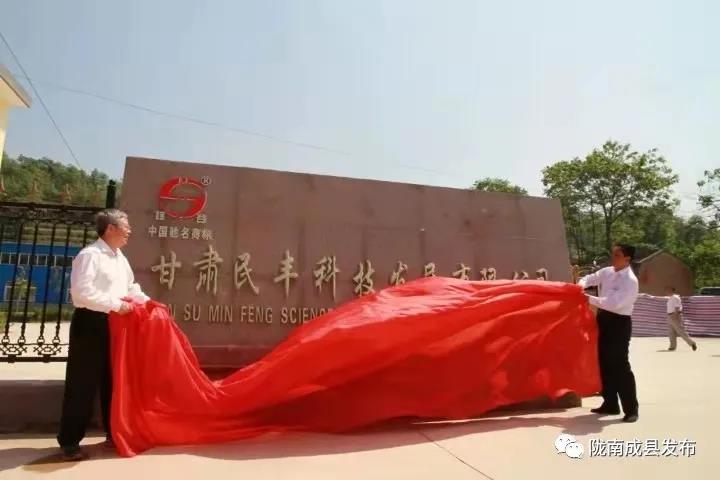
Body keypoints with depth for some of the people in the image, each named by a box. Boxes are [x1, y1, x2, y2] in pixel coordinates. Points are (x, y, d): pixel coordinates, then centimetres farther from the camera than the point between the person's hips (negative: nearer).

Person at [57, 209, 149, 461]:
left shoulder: (120, 258, 13)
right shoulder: (89, 255, -15)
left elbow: (131, 287, 20)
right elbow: (82, 292, -24)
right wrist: (116, 304, -23)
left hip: (115, 324, 9)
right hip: (90, 323, -8)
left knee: (113, 381, 16)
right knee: (83, 383, 0)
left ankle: (113, 433, 29)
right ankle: (69, 441, 14)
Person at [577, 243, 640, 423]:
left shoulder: (630, 281, -16)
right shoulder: (607, 272, 5)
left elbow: (614, 303, -25)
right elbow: (590, 278, 9)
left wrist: (590, 299, -23)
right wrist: (581, 285, -13)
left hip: (619, 323, -8)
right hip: (604, 319, 8)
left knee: (620, 366, -5)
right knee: (605, 364, 14)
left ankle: (631, 409, 7)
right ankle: (610, 404, 27)